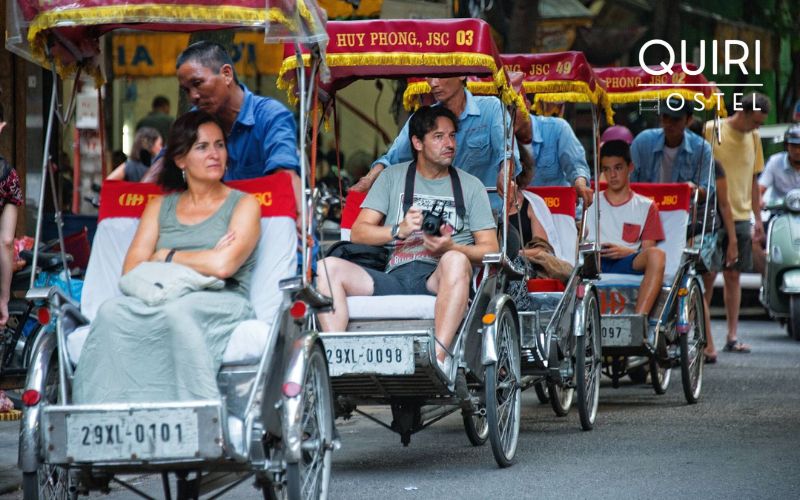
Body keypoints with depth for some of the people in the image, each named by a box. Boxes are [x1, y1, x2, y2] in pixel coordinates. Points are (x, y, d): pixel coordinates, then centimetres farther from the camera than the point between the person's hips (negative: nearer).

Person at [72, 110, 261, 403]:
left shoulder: (243, 205, 11)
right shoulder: (160, 207, 22)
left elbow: (223, 266, -7)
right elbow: (131, 271, 8)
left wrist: (165, 257, 5)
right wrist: (202, 261, -2)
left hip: (222, 304, -3)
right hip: (158, 301, 3)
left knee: (177, 313, -38)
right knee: (112, 311, -29)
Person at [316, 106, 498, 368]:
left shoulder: (470, 186, 18)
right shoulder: (393, 177, 20)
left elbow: (490, 248, 9)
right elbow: (359, 233, 10)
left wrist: (451, 248, -12)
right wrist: (399, 230, -10)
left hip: (438, 278, -2)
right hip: (394, 278, 2)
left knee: (456, 261, -38)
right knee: (328, 267, -21)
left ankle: (437, 357, -49)